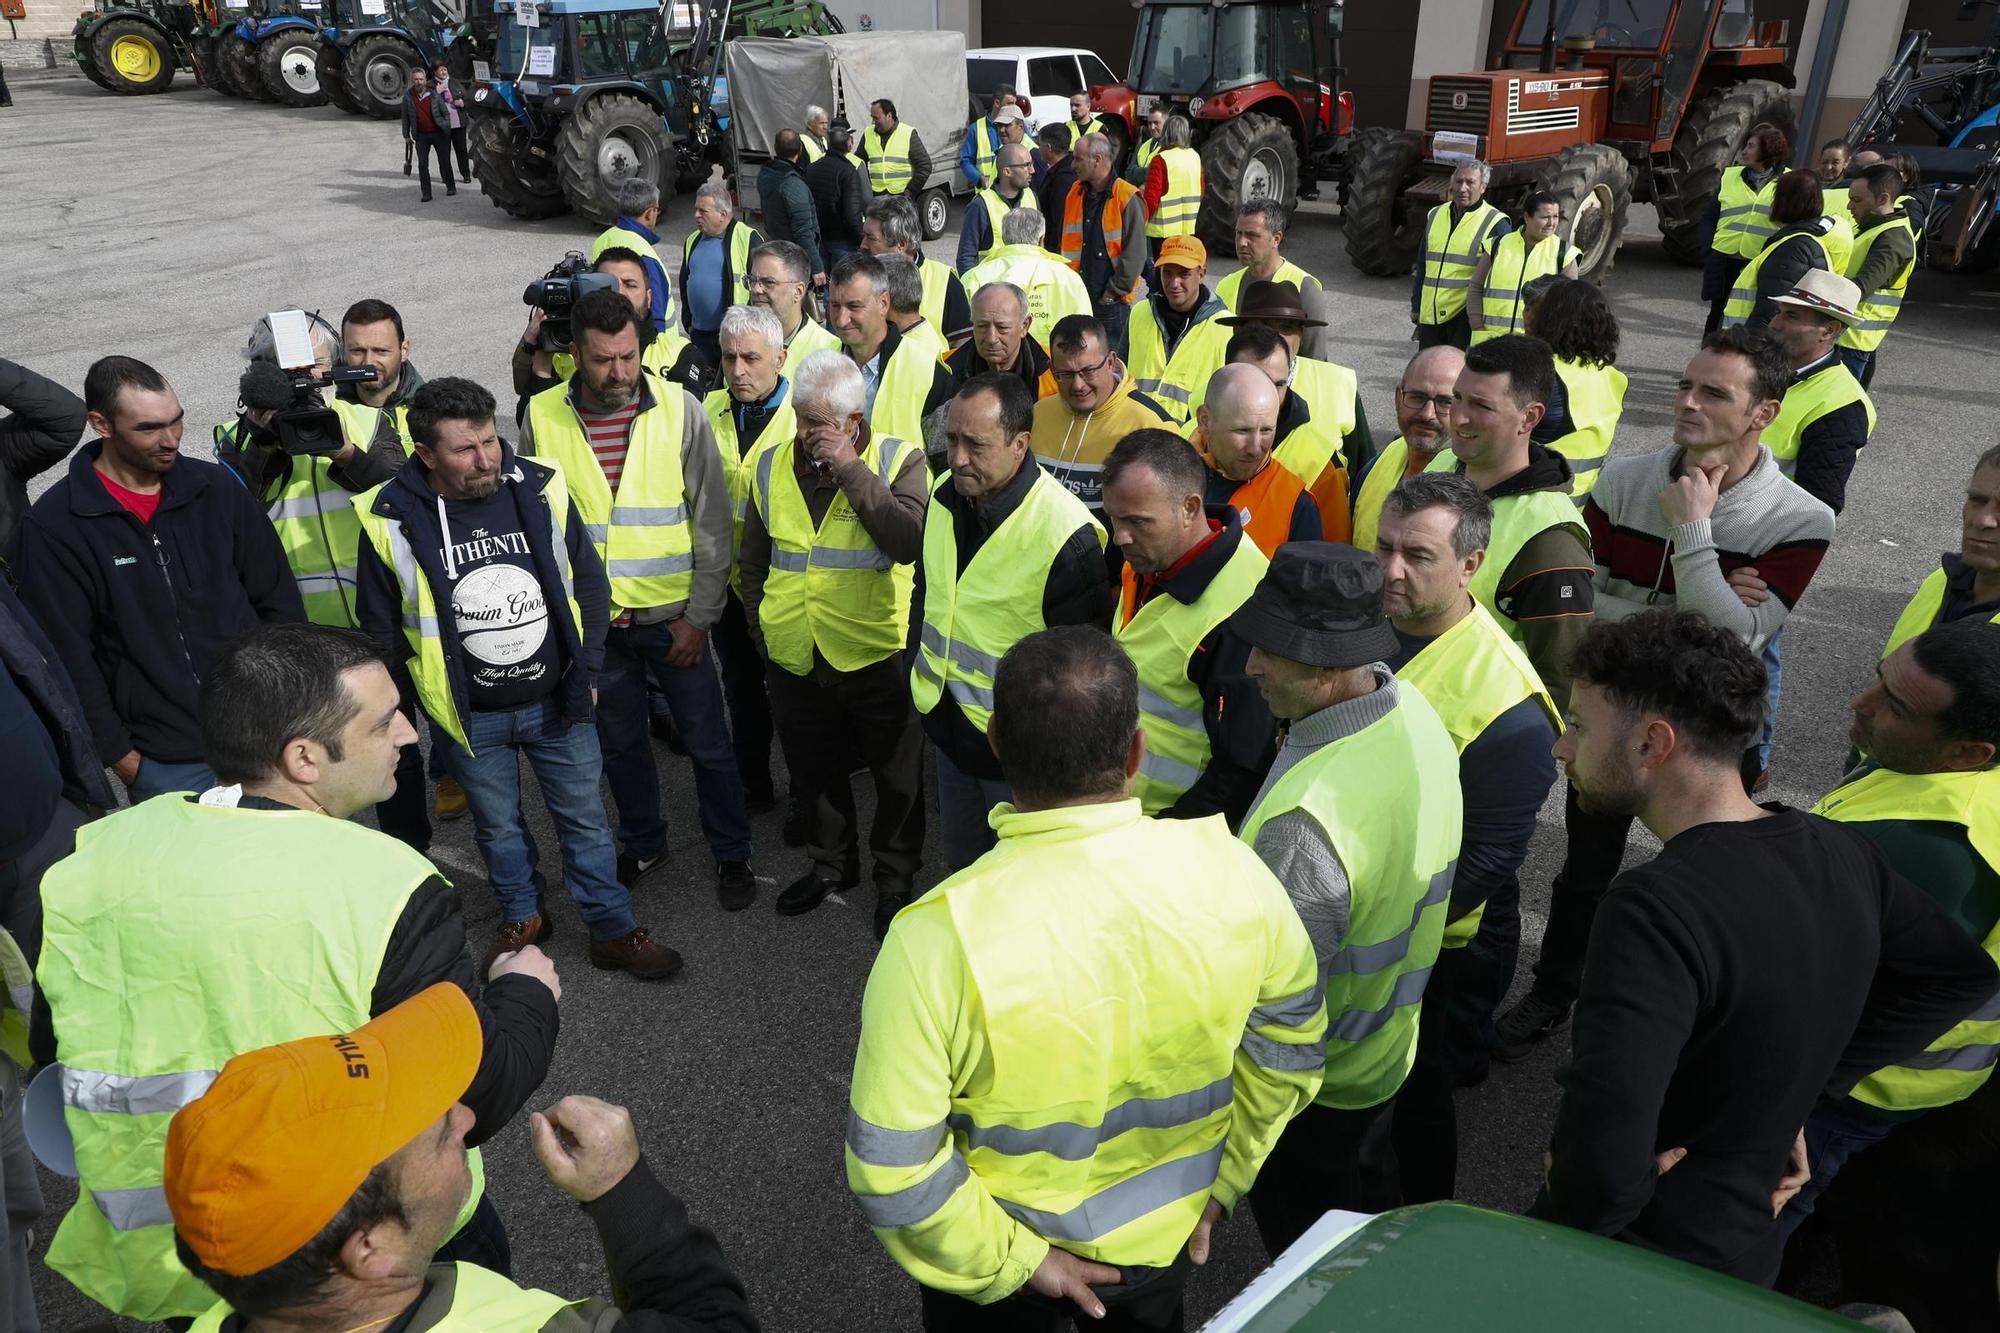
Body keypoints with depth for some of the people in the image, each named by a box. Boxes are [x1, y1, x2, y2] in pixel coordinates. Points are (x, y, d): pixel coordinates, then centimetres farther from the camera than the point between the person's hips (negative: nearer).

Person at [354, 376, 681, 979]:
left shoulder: (541, 491, -11)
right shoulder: (391, 520, -13)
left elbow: (590, 580, 1)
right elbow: (381, 629, -1)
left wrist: (585, 670, -2)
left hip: (556, 702, 1)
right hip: (470, 717, 0)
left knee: (585, 818, 13)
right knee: (497, 827, 19)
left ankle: (613, 930, 29)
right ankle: (524, 917, 44)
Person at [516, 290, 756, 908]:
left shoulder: (679, 409, -11)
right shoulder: (542, 417, -6)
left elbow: (714, 525, -8)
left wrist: (699, 618, -9)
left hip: (673, 615, -2)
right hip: (589, 620, 2)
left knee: (707, 742, 9)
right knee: (620, 742, 19)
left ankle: (732, 853, 29)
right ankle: (642, 844, 41)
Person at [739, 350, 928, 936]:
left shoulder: (899, 460, -10)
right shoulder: (771, 462, 2)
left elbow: (910, 542, -28)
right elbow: (754, 556, 14)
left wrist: (851, 469, -26)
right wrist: (759, 624, 13)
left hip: (878, 654, -4)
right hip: (793, 659, 4)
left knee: (897, 778, 12)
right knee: (815, 772, 21)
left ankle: (896, 877, 34)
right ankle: (830, 863, 44)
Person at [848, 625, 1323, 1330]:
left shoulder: (937, 938, -34)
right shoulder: (1229, 869, -23)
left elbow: (891, 1172, -28)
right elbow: (1291, 1050, -7)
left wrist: (1011, 1261, -13)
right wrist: (1222, 1183, 6)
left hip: (1004, 1270, -2)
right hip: (1172, 1234, 3)